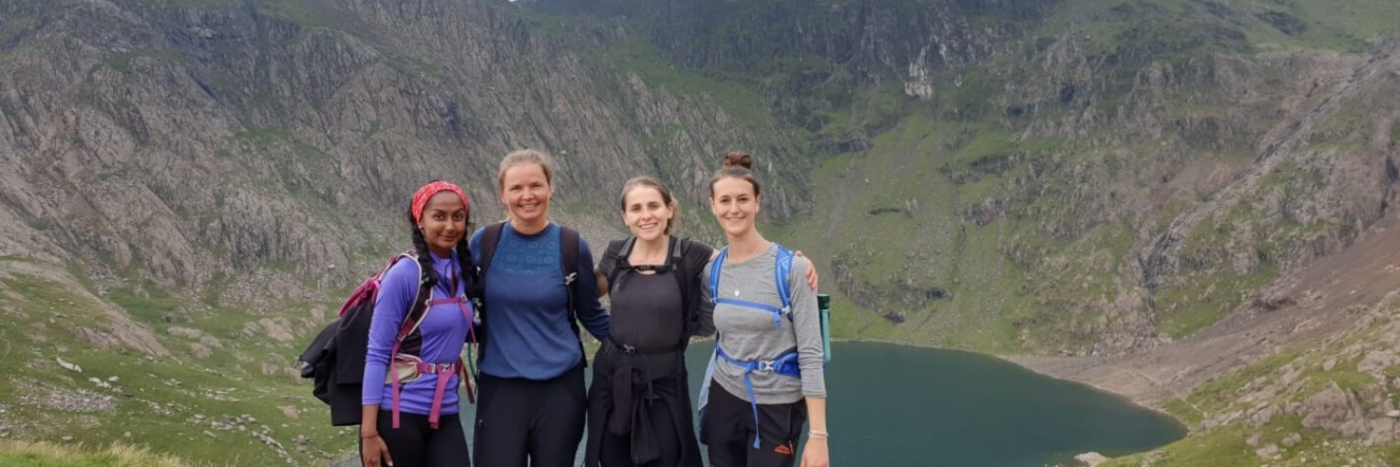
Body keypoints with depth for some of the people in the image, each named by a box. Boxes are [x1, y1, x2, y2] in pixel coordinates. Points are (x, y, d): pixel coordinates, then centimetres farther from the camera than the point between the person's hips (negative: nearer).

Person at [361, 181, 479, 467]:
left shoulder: (464, 270, 5)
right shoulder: (404, 275, -13)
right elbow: (376, 353, -12)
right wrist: (369, 431, -16)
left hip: (444, 415, 5)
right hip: (398, 414, -5)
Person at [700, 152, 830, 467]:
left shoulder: (791, 268, -14)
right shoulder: (711, 270, 0)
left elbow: (810, 352, -15)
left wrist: (818, 434, -18)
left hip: (777, 406, -4)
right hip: (724, 397, 4)